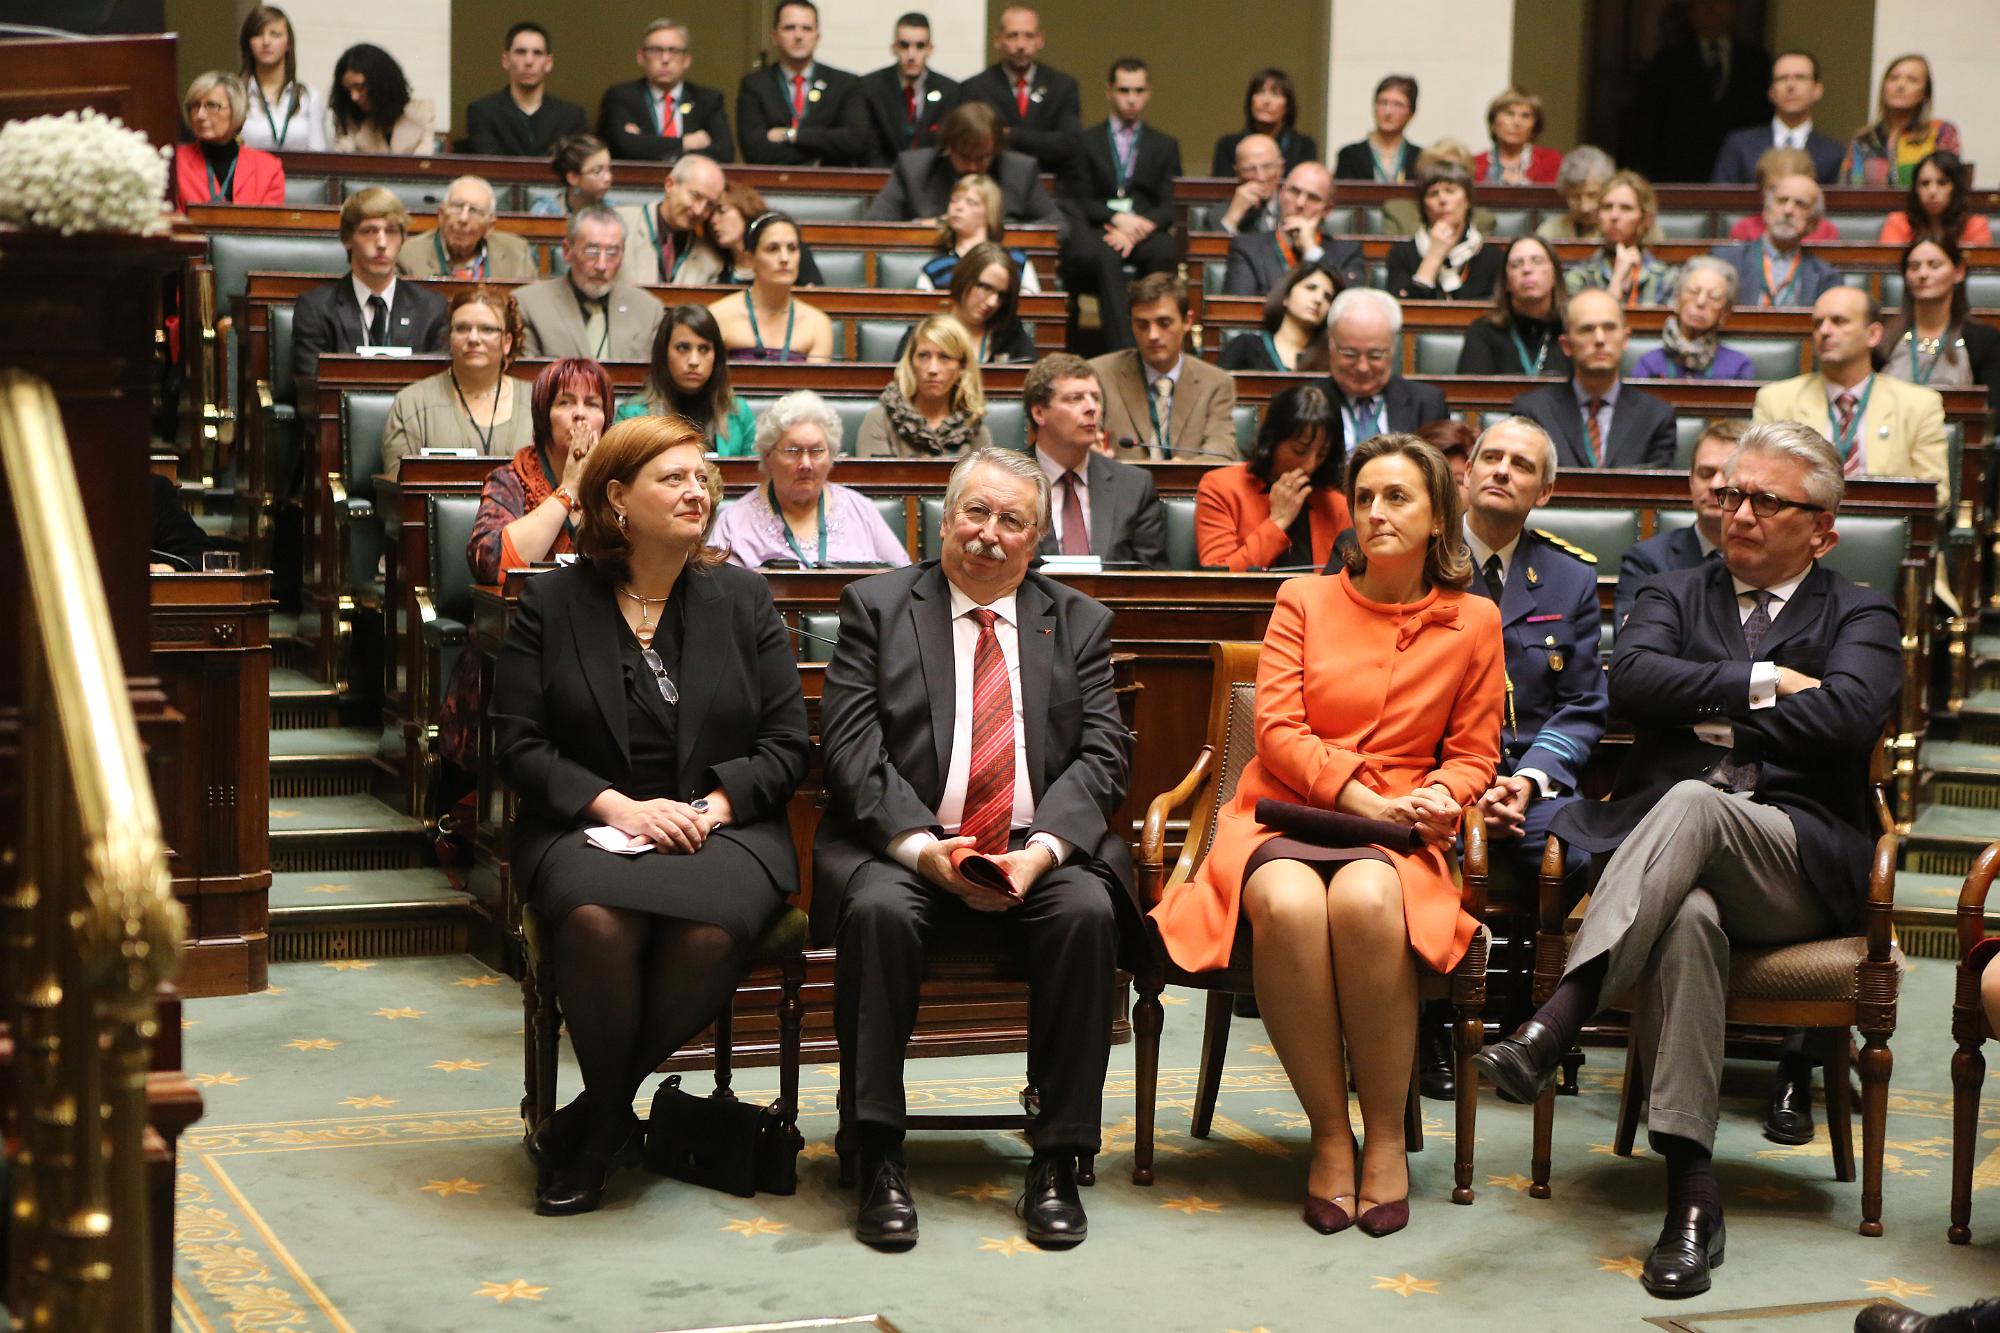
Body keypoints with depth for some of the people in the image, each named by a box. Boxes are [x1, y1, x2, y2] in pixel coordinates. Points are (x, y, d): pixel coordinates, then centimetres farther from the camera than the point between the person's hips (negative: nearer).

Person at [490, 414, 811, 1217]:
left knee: (708, 931, -34)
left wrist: (710, 808, -10)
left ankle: (589, 1129, -13)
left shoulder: (743, 599, 11)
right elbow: (518, 744, 1)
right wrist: (618, 806, -14)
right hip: (587, 825, -1)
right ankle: (616, 1122, -12)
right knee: (597, 920, -37)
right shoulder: (551, 603, 7)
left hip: (723, 827, 1)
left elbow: (786, 745, 8)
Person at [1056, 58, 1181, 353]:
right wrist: (1117, 218, -14)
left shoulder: (1165, 146, 23)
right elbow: (1078, 202, 7)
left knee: (1165, 252, -37)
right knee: (1105, 256, -39)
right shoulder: (1085, 142, 18)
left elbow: (1170, 205, 9)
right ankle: (1122, 349, -47)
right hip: (1098, 229, -1)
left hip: (1144, 231, 1)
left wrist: (1139, 226, -12)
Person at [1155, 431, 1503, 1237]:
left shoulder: (1473, 621, 14)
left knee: (1365, 900, -39)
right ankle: (1329, 1133, -22)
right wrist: (1357, 794, -11)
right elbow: (1278, 729, 3)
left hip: (1397, 831, 0)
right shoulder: (1303, 600, 13)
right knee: (1289, 905, -38)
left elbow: (1474, 752, 17)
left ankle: (1386, 1136, -23)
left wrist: (1442, 794, -6)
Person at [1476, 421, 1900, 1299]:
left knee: (1693, 801, -37)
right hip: (1665, 851, 1)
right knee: (1687, 917, -37)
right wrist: (1764, 683, -2)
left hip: (1798, 864, -1)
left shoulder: (1857, 618, 17)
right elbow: (1633, 683, 1)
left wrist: (1714, 717, 1)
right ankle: (1691, 1188, -39)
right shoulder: (1675, 598, 24)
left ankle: (1553, 1028, -50)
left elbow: (1847, 717, -6)